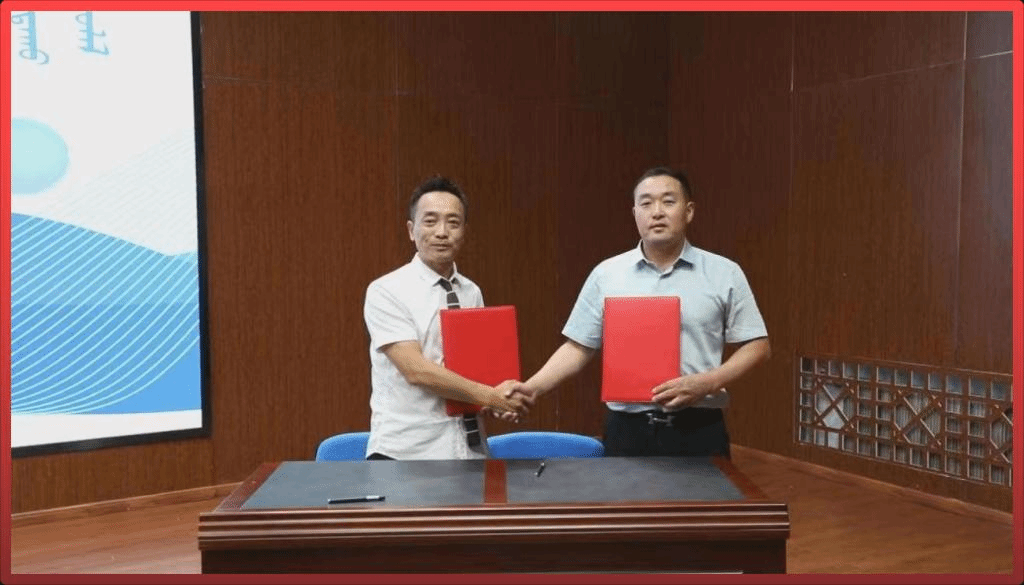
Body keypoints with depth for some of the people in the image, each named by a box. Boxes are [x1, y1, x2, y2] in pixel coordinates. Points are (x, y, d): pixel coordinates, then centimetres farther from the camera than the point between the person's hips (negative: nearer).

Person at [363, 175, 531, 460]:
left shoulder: (472, 293, 7)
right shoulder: (386, 292, -9)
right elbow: (416, 370, -17)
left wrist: (501, 398, -7)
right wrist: (490, 396, -17)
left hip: (469, 447, 5)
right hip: (406, 449, -4)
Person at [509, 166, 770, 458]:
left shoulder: (724, 274, 0)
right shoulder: (606, 274, 3)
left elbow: (757, 346, 1)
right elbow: (578, 347, 5)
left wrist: (705, 383, -14)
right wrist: (532, 387, -10)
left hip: (699, 430, -1)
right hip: (628, 430, 1)